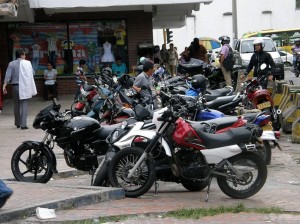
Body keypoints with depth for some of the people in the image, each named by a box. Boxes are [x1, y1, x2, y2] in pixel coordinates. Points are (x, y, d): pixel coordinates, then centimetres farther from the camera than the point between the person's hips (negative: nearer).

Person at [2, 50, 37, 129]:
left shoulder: (11, 64, 0)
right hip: (25, 86, -2)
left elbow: (8, 76, -7)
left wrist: (4, 86, -10)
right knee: (24, 105, -2)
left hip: (15, 86, 2)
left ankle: (17, 123, 25)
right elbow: (32, 73, 8)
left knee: (16, 105, 15)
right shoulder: (27, 63, -1)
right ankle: (23, 124, -11)